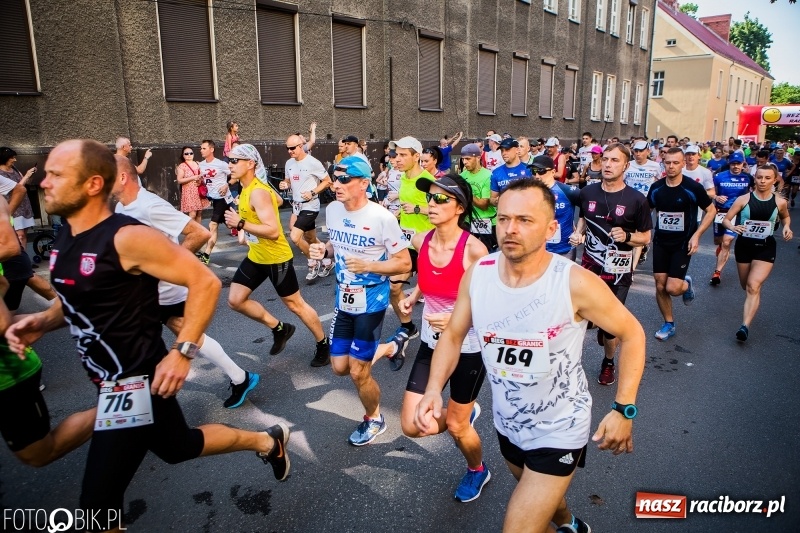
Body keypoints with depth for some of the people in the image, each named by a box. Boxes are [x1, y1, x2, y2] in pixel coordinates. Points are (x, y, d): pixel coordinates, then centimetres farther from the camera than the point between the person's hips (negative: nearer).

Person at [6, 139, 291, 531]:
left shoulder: (127, 238, -23)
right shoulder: (65, 237, 4)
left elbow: (205, 282, -22)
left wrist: (183, 352, -26)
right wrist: (43, 321, -1)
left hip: (136, 381, -9)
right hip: (109, 378, 9)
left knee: (98, 501, -2)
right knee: (178, 446, 25)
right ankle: (267, 442, 45)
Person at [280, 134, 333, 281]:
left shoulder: (313, 162, -15)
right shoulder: (289, 163, 6)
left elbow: (327, 181, -9)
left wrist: (313, 192, -20)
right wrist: (285, 185, -4)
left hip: (310, 206, -7)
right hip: (296, 205, 8)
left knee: (295, 237, -18)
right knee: (311, 240, 17)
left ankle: (313, 263, 4)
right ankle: (326, 263, 38)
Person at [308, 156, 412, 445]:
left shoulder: (382, 218, -22)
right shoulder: (332, 209, -2)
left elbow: (405, 263, -15)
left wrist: (367, 266, -28)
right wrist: (323, 250, -7)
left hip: (371, 303, -7)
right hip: (343, 300, 7)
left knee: (358, 372, 1)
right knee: (339, 366, 15)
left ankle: (374, 419, 32)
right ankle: (391, 345, 39)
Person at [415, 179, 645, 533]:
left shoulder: (576, 284, -27)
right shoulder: (477, 274, -16)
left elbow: (631, 334, -12)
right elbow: (453, 335, -4)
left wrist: (624, 409, -15)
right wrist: (434, 390, -19)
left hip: (559, 430, -5)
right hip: (507, 423, 5)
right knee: (540, 499, 32)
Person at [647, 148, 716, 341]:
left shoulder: (693, 187, -13)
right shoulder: (656, 187, -3)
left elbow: (711, 211, -2)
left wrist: (697, 235, -12)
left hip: (683, 243, -3)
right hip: (660, 242, 3)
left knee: (673, 288, -12)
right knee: (660, 286, 3)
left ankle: (687, 284, 25)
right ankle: (669, 324, 22)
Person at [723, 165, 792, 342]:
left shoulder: (780, 202, -3)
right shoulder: (743, 199, -7)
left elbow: (785, 216, 18)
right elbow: (726, 220, -4)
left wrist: (787, 227, -3)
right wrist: (733, 227, -26)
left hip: (766, 248, -1)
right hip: (744, 245, 1)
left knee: (753, 287, -16)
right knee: (746, 286, 17)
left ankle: (745, 326, -19)